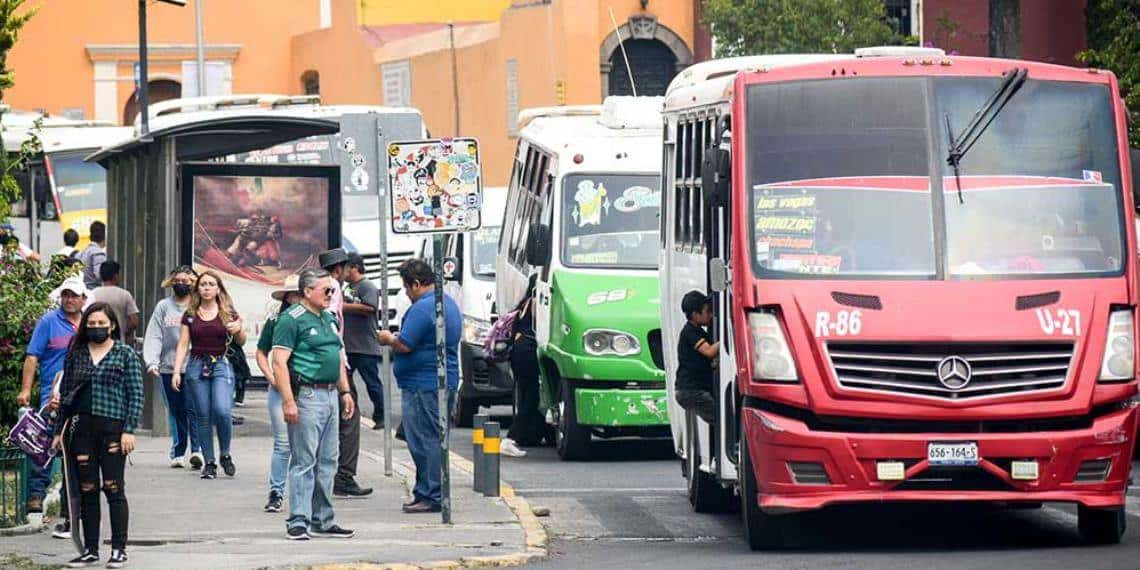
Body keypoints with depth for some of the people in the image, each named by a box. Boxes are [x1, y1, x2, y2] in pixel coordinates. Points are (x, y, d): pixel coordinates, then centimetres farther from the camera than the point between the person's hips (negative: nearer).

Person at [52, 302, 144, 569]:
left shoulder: (125, 354, 2)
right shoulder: (76, 355, 12)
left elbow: (136, 394, -1)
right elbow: (65, 393, 16)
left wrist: (129, 430, -9)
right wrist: (59, 430, 12)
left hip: (113, 428, -4)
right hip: (82, 428, 4)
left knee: (113, 488, -3)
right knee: (87, 491, 6)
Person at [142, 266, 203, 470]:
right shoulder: (163, 307, 10)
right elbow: (154, 336, 5)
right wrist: (151, 362, -8)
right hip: (168, 368, 3)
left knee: (192, 409, -13)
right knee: (175, 412, 7)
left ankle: (197, 449, -14)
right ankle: (177, 453, 13)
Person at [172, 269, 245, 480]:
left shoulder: (227, 313, 5)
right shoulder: (190, 315, 8)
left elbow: (241, 342, 5)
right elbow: (183, 344, 7)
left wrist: (238, 330, -18)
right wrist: (176, 372, -2)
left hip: (221, 365, -2)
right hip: (197, 366, 2)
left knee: (222, 411, -19)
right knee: (203, 416, 1)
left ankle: (225, 455, 2)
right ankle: (209, 463, 8)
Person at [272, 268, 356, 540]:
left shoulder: (329, 319, 17)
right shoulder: (292, 320, -10)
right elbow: (279, 362, -16)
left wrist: (345, 392, 20)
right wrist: (288, 401, -21)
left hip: (330, 395, 9)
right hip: (307, 395, -9)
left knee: (328, 461, 11)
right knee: (304, 461, -7)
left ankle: (322, 521, 18)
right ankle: (298, 522, -5)